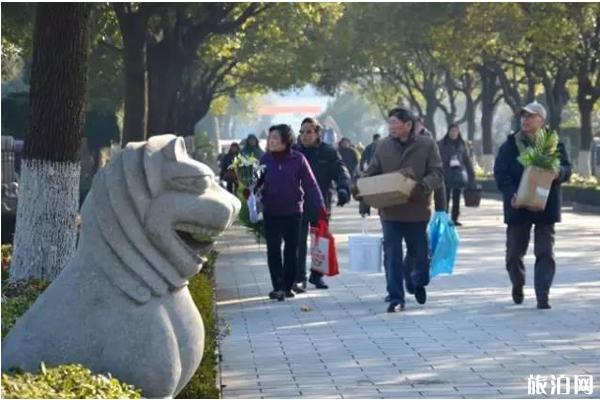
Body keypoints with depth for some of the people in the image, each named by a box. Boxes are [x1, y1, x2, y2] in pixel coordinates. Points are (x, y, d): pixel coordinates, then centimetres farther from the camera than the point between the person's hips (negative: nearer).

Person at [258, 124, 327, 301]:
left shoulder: (298, 159, -9)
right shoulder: (265, 160, -2)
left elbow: (310, 184, -9)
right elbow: (257, 183, 3)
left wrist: (320, 207, -15)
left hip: (293, 212, -1)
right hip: (271, 212, 1)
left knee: (291, 250, 8)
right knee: (273, 250, -1)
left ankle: (288, 286, 18)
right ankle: (278, 287, 1)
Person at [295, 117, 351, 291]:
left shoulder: (329, 152, -1)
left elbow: (341, 172, -10)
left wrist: (343, 189, -29)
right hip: (299, 206, -1)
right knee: (299, 243, -7)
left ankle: (317, 275, 27)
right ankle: (299, 278, -5)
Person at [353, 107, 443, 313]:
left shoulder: (427, 144, -2)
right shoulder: (383, 146, 5)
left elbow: (437, 173, -5)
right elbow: (372, 172, 9)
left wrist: (424, 185, -25)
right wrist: (359, 186, -10)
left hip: (418, 210, -1)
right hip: (390, 211, 1)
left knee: (420, 254, 11)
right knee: (392, 257, -1)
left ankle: (418, 283, 40)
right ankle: (396, 298, 4)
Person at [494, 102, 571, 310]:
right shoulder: (510, 144, 0)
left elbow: (567, 168, 5)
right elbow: (500, 173, -4)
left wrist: (559, 173, -19)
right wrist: (511, 194, -19)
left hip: (545, 206, 0)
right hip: (518, 206, 0)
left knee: (545, 253, -4)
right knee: (515, 252, 10)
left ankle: (542, 296, -3)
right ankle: (518, 283, 36)